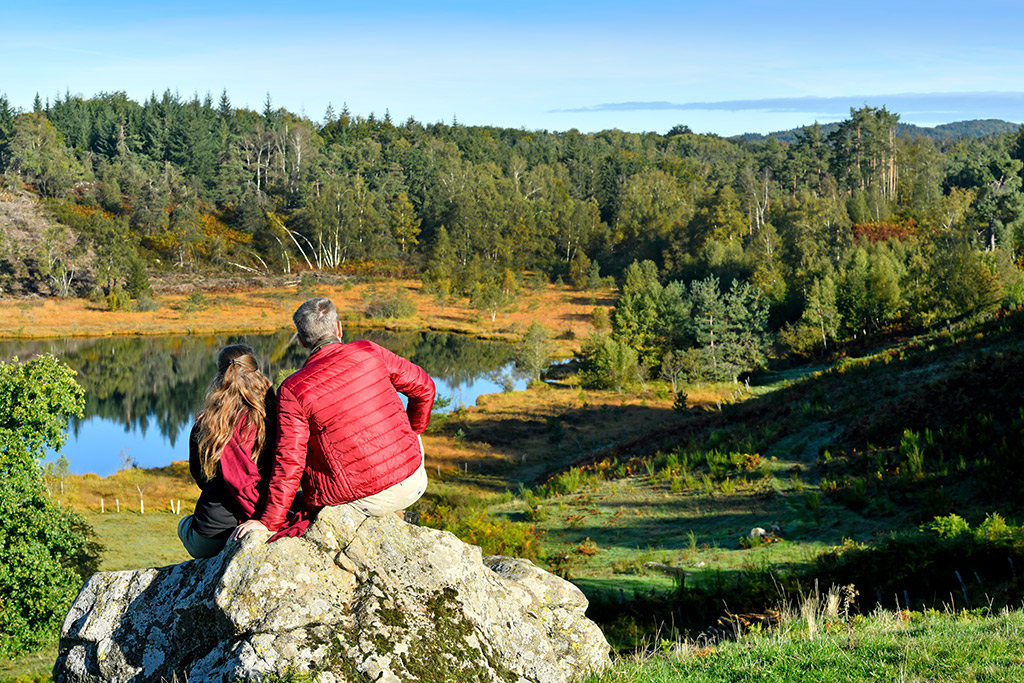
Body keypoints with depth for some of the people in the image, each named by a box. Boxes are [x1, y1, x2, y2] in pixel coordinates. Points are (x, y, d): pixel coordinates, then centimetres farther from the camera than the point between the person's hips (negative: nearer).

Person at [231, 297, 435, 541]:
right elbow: (424, 388, 8)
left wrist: (269, 521, -3)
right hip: (413, 485, 2)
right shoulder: (369, 352, -3)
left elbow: (289, 461, -11)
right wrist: (413, 431, 26)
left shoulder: (292, 390, -10)